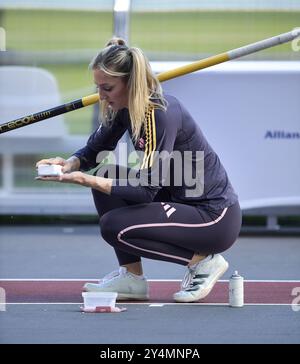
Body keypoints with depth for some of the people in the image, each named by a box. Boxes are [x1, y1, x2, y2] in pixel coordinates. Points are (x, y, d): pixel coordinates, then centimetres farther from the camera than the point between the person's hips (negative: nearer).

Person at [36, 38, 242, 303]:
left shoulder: (160, 114, -24)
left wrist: (87, 181, -30)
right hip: (181, 199, 9)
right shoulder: (124, 107, 1)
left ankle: (203, 260, -4)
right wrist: (71, 164, -9)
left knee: (114, 226, -19)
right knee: (107, 176, 1)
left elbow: (146, 190, -27)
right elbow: (96, 149, 13)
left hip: (217, 220, -9)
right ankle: (132, 279, 5)